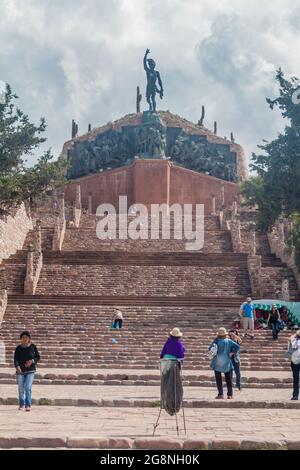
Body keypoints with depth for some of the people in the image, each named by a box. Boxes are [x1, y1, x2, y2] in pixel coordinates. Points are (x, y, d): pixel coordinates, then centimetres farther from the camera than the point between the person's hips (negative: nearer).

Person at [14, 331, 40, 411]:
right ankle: (21, 404, 27)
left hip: (30, 370, -1)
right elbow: (16, 359, -10)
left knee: (28, 387, -13)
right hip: (20, 371, 1)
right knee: (21, 389, 8)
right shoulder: (18, 348, -2)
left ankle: (28, 405, -11)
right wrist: (17, 366, -29)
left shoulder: (33, 347, -1)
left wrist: (32, 361, -14)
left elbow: (38, 357, 6)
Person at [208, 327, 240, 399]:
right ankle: (230, 394, 12)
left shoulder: (217, 340, -8)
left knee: (218, 379, 4)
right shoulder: (229, 341, 0)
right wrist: (232, 353, 1)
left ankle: (220, 394, -1)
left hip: (217, 363, -2)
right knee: (228, 379, 11)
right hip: (227, 362, 3)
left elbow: (210, 348, -16)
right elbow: (237, 346, -6)